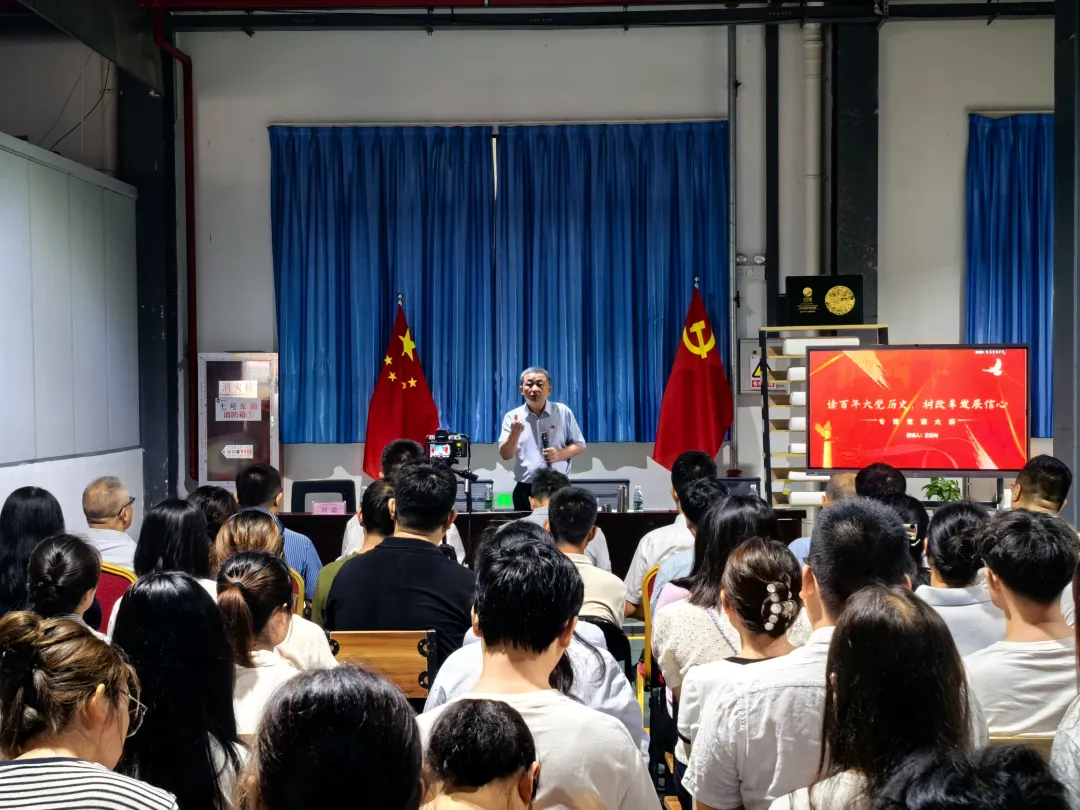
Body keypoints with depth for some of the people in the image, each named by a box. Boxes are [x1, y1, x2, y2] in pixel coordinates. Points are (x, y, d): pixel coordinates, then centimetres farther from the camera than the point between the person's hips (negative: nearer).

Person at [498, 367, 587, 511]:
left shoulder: (563, 412, 2)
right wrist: (515, 434, -19)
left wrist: (560, 454, -11)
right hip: (526, 490, 0)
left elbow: (579, 444, 8)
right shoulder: (512, 417, 2)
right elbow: (505, 455, -1)